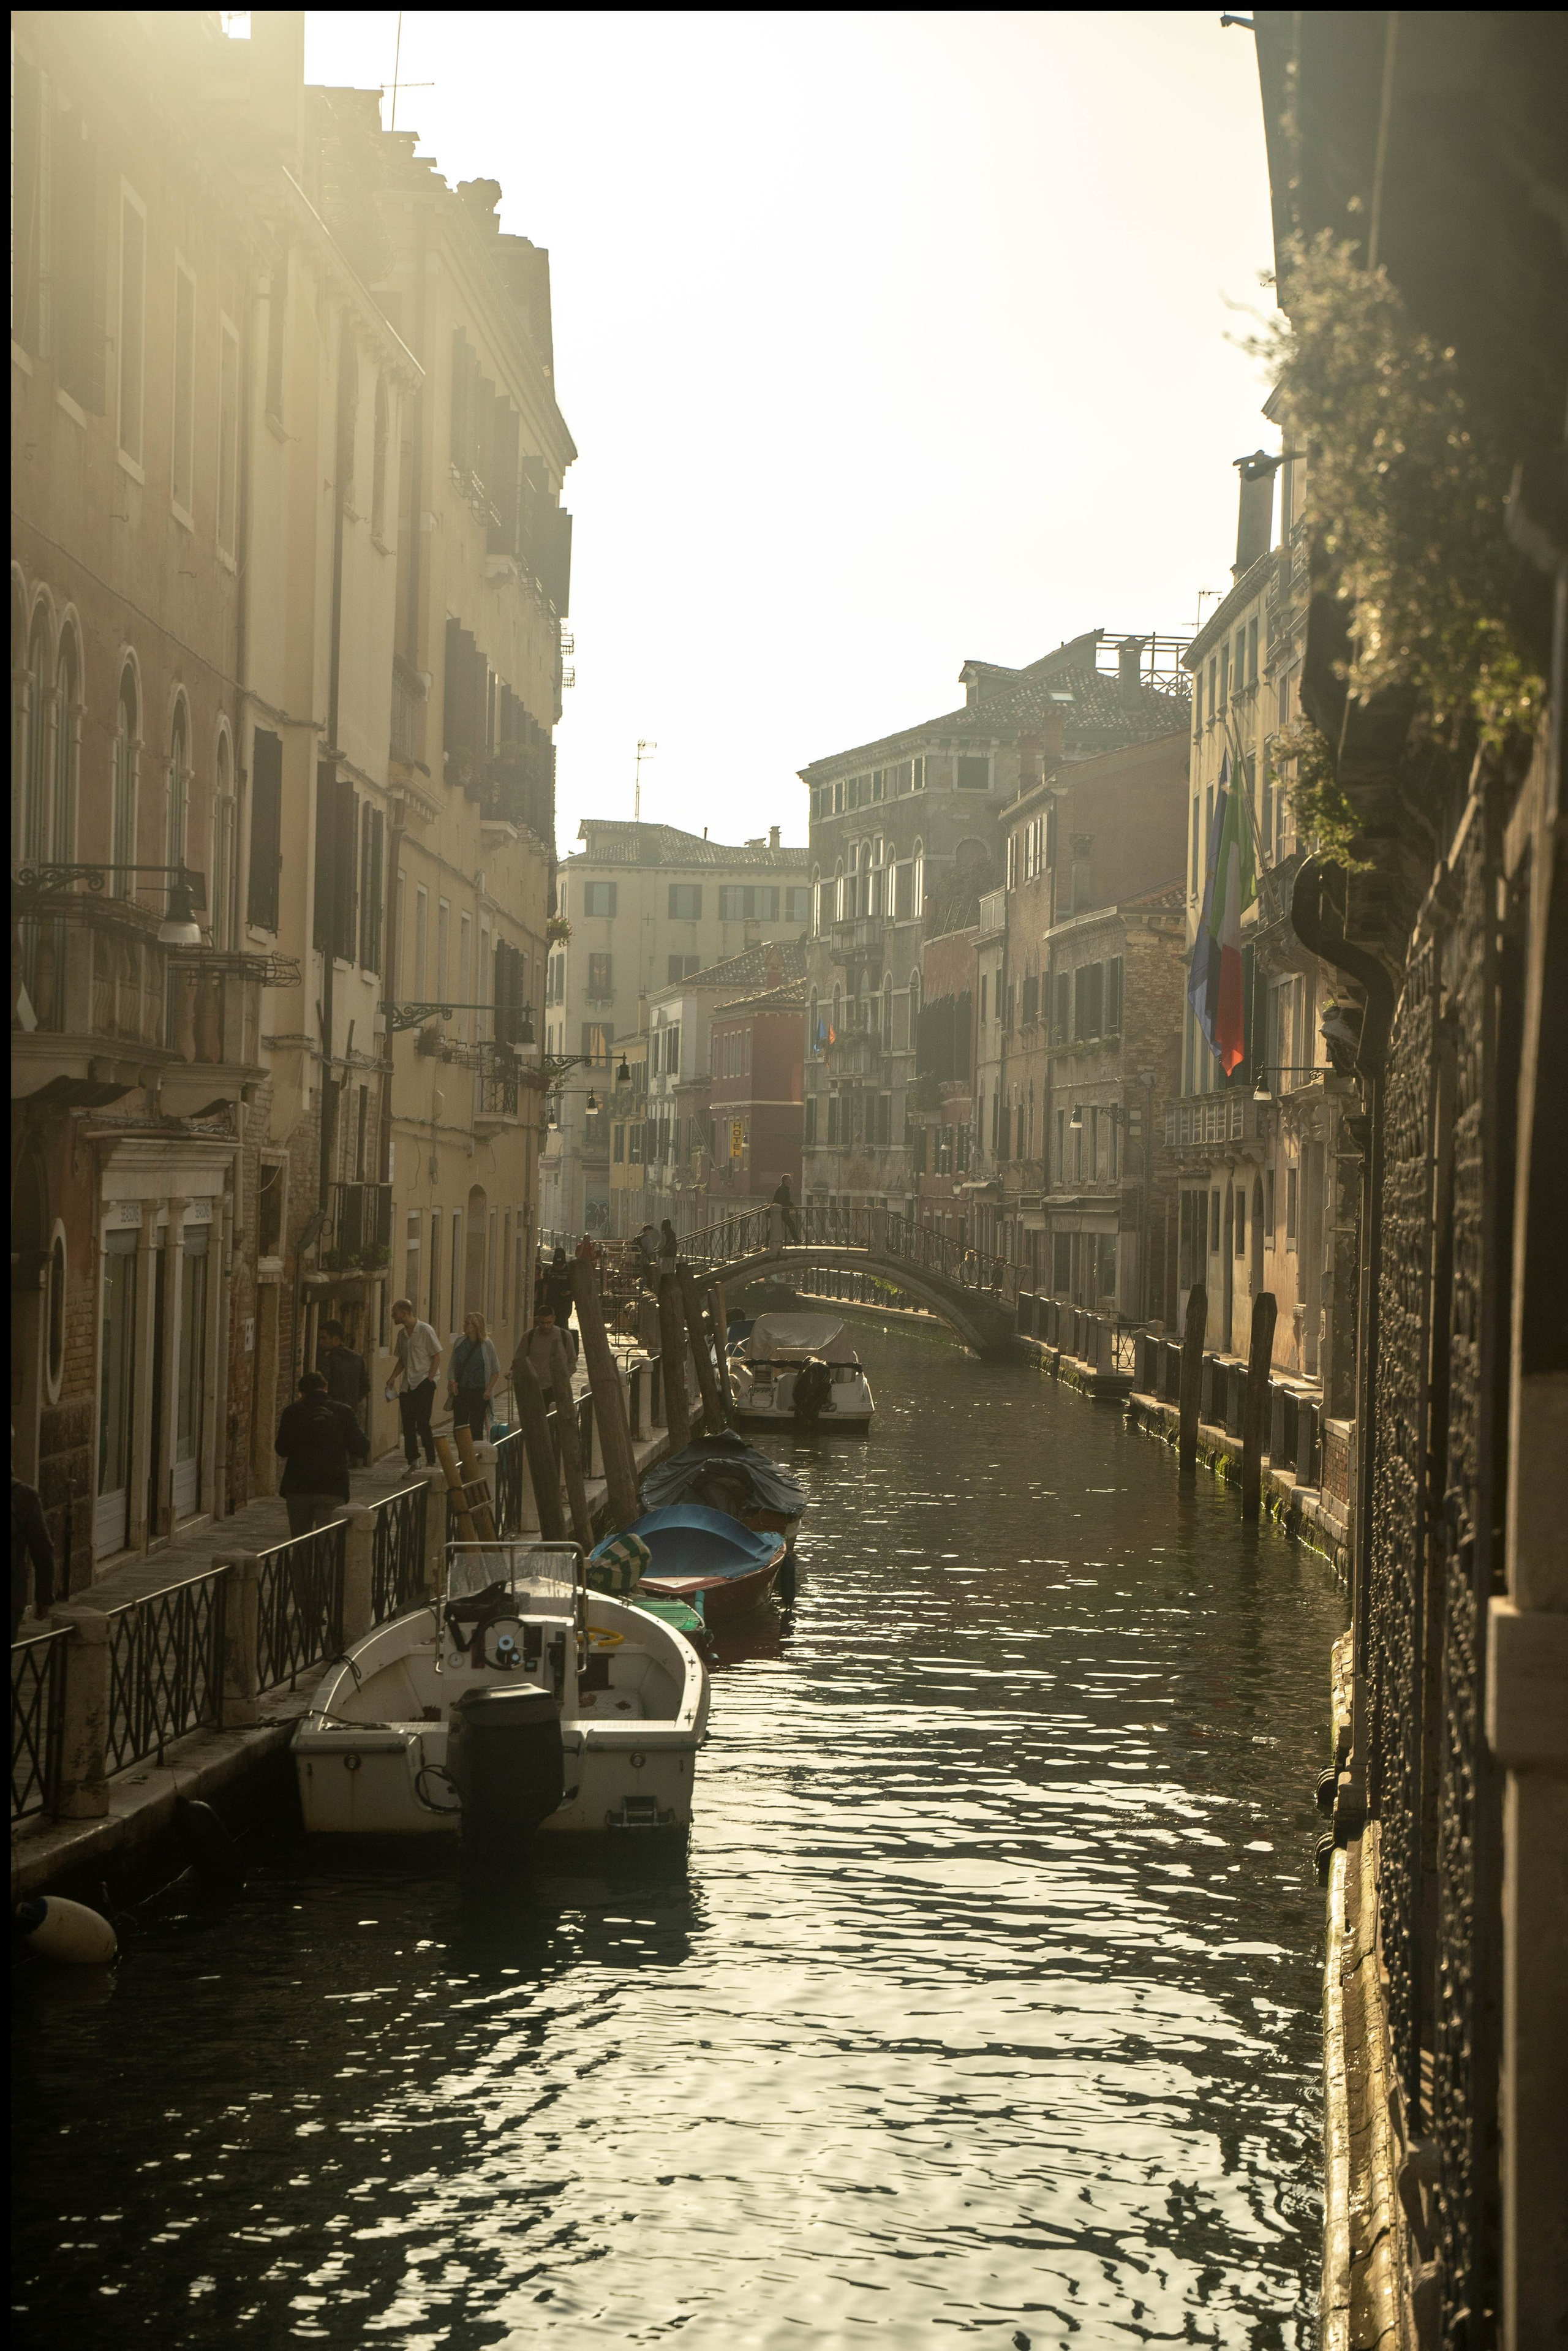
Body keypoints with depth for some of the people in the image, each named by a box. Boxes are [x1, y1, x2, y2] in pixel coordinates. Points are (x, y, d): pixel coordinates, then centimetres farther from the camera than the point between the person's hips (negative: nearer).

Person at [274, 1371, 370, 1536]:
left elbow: (281, 1449, 3)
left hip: (297, 1489, 1)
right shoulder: (343, 1412, -2)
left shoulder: (292, 1412, -2)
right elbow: (362, 1448, -2)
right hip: (332, 1490, -1)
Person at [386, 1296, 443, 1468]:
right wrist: (393, 1378, 7)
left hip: (423, 1383, -7)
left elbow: (437, 1357, -8)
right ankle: (412, 1462, 10)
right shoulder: (402, 1333, 13)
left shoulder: (425, 1330, -8)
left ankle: (431, 1462, -4)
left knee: (423, 1424, -12)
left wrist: (429, 1380, -13)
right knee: (408, 1425, 4)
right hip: (407, 1386, 7)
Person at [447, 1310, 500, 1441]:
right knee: (459, 1426, 1)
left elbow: (496, 1371, 0)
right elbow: (452, 1366, 12)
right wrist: (452, 1381, -3)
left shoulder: (486, 1345, -5)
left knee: (476, 1428, 0)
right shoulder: (460, 1343, 4)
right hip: (461, 1391, 3)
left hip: (479, 1392, -3)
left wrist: (489, 1390, -7)